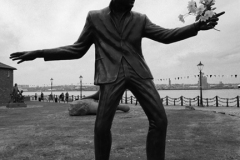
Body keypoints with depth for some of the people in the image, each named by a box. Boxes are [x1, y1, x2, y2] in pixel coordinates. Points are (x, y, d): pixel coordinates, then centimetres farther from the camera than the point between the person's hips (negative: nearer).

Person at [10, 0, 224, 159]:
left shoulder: (140, 19, 13)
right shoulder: (95, 17, 7)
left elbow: (165, 35, 7)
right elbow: (78, 49, 9)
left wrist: (198, 26, -4)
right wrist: (39, 53, 1)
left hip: (139, 73, 3)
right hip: (111, 76, -2)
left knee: (159, 120, -5)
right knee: (102, 126, -9)